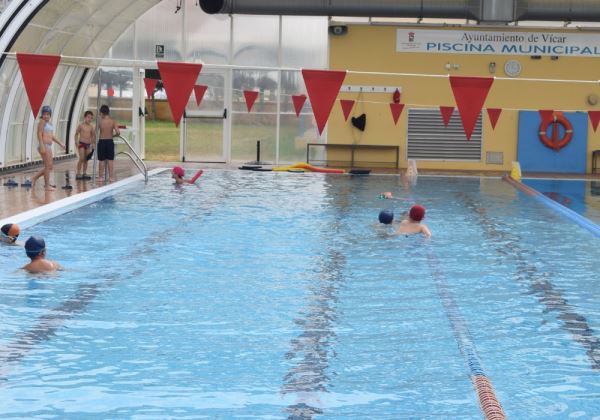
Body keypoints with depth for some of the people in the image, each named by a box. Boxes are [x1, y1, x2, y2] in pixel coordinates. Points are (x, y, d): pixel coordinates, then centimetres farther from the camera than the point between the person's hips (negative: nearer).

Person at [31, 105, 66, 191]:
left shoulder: (50, 123, 16)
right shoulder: (42, 122, -8)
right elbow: (39, 134, -15)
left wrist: (60, 143, 26)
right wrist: (42, 146, -23)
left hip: (49, 146, 9)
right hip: (44, 145, -9)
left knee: (49, 167, 12)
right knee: (48, 166, -7)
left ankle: (34, 178, 22)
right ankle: (47, 185, -2)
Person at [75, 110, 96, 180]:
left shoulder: (91, 127, 6)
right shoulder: (81, 126, -4)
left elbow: (93, 136, 15)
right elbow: (76, 134, 1)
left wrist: (93, 143, 8)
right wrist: (77, 142, -7)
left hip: (88, 144, 4)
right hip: (81, 143, -4)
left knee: (86, 159, 7)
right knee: (81, 158, -11)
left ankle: (84, 173, 13)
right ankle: (78, 173, -6)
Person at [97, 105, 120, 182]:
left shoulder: (100, 121, -8)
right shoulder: (112, 121, -5)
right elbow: (118, 132, -12)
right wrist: (113, 134, 8)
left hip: (102, 142, -1)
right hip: (110, 141, 1)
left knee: (101, 160, 7)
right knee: (110, 160, 7)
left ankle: (101, 176, 11)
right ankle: (111, 177, 7)